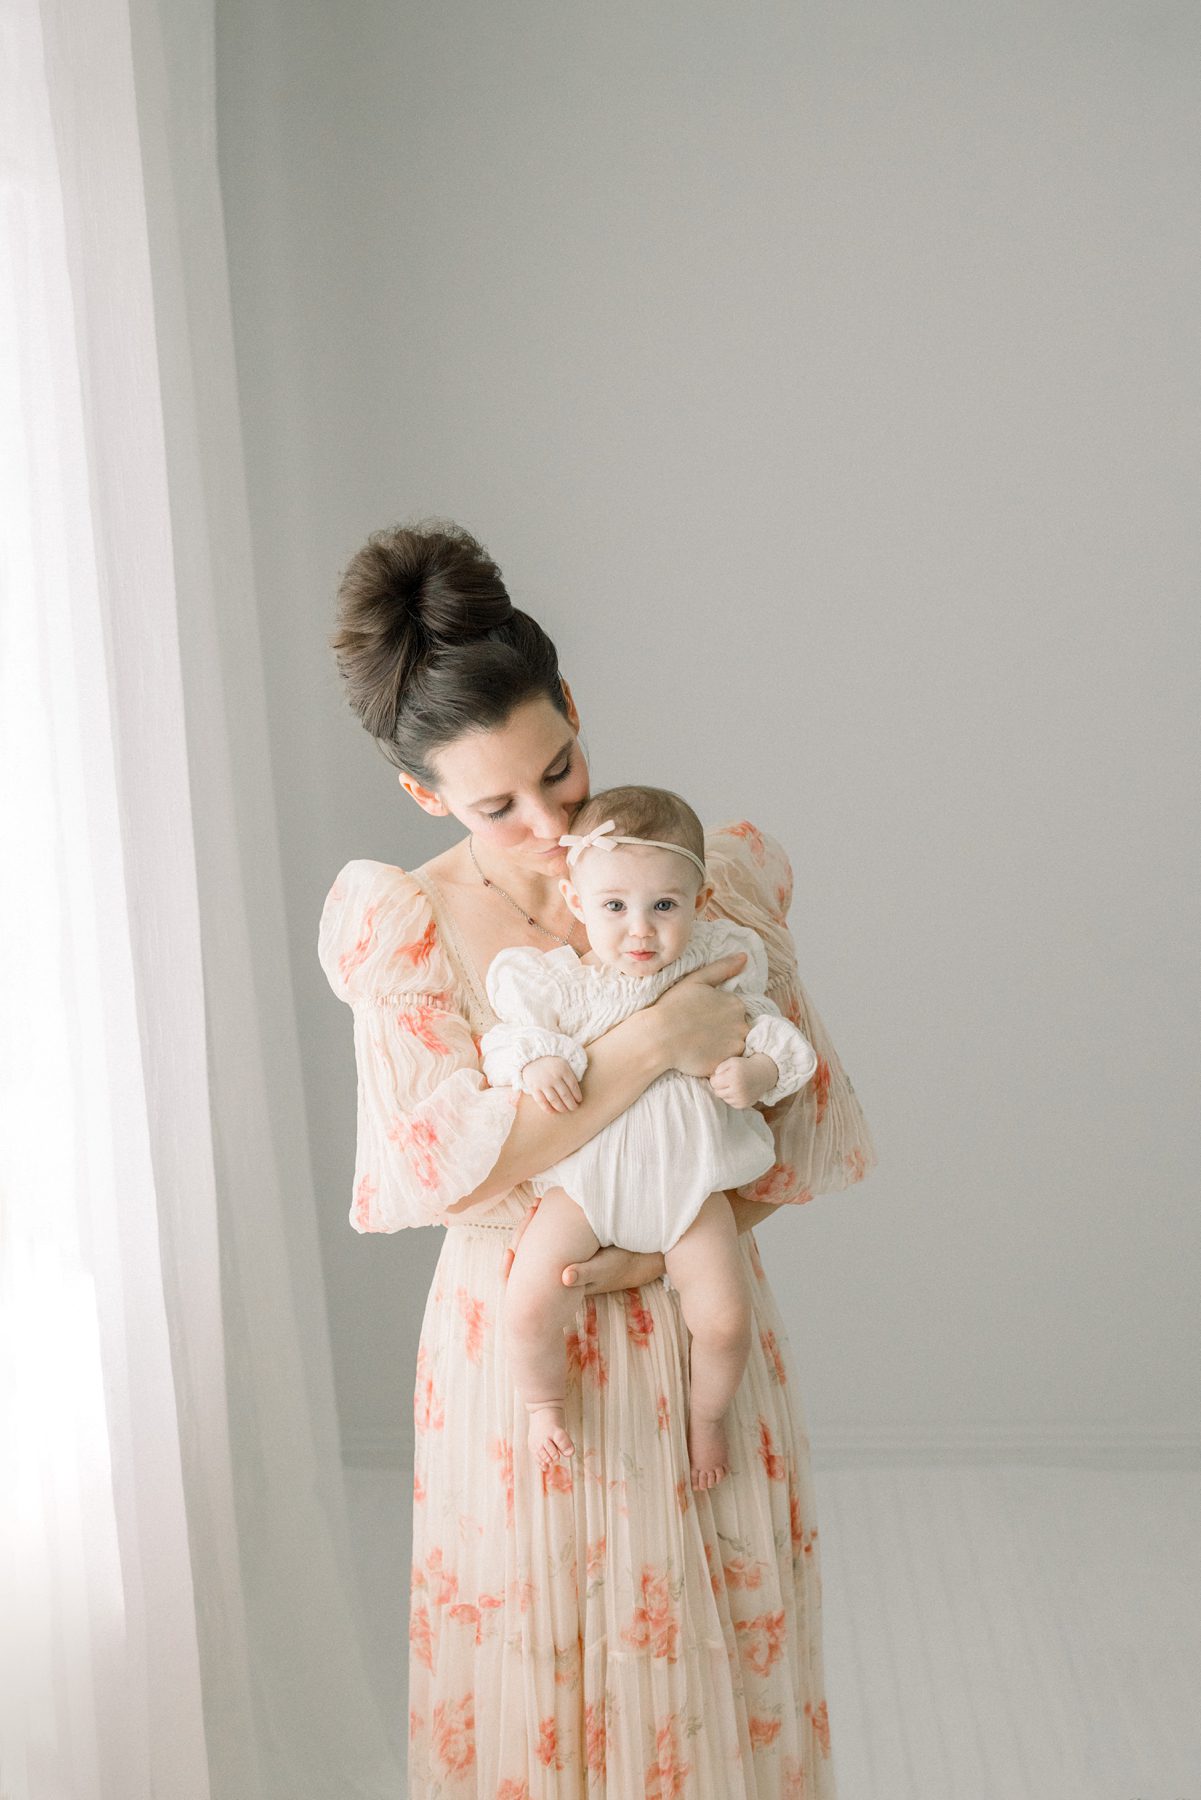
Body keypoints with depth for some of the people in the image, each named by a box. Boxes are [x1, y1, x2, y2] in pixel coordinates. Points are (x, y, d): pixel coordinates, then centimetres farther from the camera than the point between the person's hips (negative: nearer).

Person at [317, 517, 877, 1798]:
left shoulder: (713, 880, -7)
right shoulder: (402, 926, -8)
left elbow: (806, 1123, -2)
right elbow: (434, 1163, -17)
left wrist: (668, 1248, -16)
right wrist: (646, 1047, -24)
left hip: (693, 1322, 1)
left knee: (710, 1671, 13)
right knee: (526, 1671, 13)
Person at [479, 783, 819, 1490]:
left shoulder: (717, 967, -5)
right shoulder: (554, 981, -7)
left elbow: (776, 1038, 2)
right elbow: (507, 1039, -1)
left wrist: (757, 1072, -20)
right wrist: (533, 1063, -22)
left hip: (689, 1181, 1)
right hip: (584, 1178, 0)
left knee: (725, 1317, -7)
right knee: (529, 1305, -14)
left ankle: (707, 1413, 27)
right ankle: (545, 1402, 20)